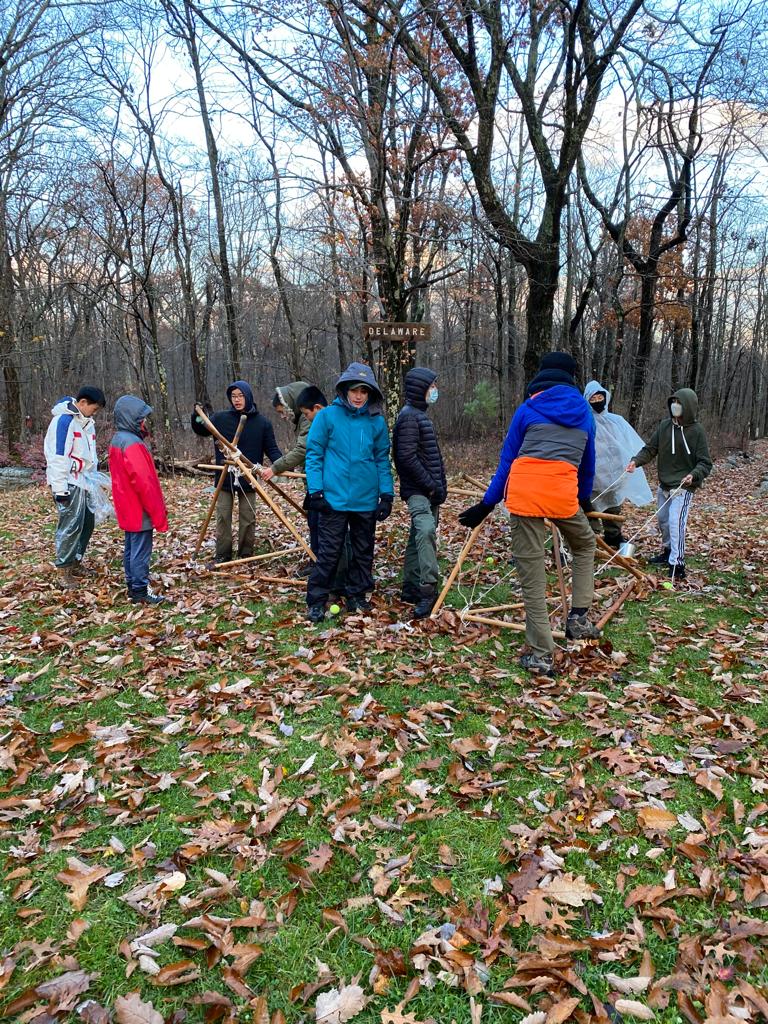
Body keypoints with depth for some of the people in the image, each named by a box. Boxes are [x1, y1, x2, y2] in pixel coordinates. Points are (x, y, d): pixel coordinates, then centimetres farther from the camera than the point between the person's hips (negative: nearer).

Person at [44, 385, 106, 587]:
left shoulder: (86, 422, 14)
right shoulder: (64, 421, -15)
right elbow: (57, 457, -19)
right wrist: (60, 489, -21)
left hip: (84, 481, 9)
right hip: (69, 483, -9)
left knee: (87, 523, 11)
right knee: (71, 525, -10)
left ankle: (75, 563, 23)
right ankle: (64, 571, -3)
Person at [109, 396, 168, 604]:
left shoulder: (117, 440, 11)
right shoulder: (132, 444, -20)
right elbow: (143, 482, -23)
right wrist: (158, 513, -17)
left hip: (128, 509, 10)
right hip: (140, 510, -10)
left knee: (131, 548, 16)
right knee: (141, 551, -2)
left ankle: (132, 586, 25)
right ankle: (140, 591, 4)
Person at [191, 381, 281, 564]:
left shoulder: (262, 422, -1)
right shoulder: (220, 418, 2)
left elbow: (271, 448, 0)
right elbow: (201, 431, 17)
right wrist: (197, 417, -5)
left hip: (248, 478, -1)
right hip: (225, 477, 1)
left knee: (248, 518, 6)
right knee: (223, 517, 3)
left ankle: (246, 554, 17)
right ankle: (222, 555, 10)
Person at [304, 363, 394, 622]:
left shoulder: (377, 422, 4)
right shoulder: (327, 416, -4)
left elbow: (382, 459, 9)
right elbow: (314, 454, -2)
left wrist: (387, 494, 3)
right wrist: (315, 491, -9)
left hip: (367, 500, 4)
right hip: (335, 498, -3)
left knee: (364, 551, 13)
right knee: (329, 552, 0)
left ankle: (357, 596, 28)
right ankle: (316, 601, 11)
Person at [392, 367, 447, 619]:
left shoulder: (419, 415, 19)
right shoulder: (409, 416, -12)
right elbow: (407, 457, -21)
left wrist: (437, 485, 18)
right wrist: (431, 485, -18)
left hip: (429, 491, 11)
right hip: (418, 490, -11)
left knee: (419, 536, 12)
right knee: (426, 531, -26)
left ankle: (411, 589, 20)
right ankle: (428, 591, -30)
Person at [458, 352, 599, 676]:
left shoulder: (528, 409, 14)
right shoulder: (584, 412, 20)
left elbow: (507, 459, 12)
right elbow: (588, 463, 27)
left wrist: (487, 504, 16)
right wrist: (585, 499, 43)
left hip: (523, 491, -1)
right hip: (563, 492, 1)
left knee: (531, 570, 4)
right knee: (585, 545, 31)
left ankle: (541, 655, 8)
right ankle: (578, 617, 21)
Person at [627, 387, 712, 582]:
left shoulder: (696, 431, -11)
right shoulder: (664, 425, 1)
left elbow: (705, 463, -10)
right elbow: (650, 448, 6)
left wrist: (694, 475, -29)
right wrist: (636, 461, -12)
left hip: (683, 487, -6)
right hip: (664, 485, 6)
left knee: (676, 522, -16)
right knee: (662, 520, 18)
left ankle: (677, 565, -13)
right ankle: (668, 552, 37)